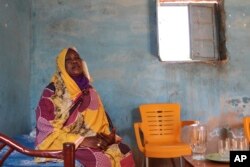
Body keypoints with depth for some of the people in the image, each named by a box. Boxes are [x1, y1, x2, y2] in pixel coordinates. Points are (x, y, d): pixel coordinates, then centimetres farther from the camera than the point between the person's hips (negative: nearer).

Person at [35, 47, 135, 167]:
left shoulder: (90, 91, 13)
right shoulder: (52, 92, -3)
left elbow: (101, 122, 14)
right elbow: (46, 129, -11)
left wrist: (108, 136, -10)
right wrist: (81, 140, -19)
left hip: (93, 141, 5)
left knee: (123, 150, -20)